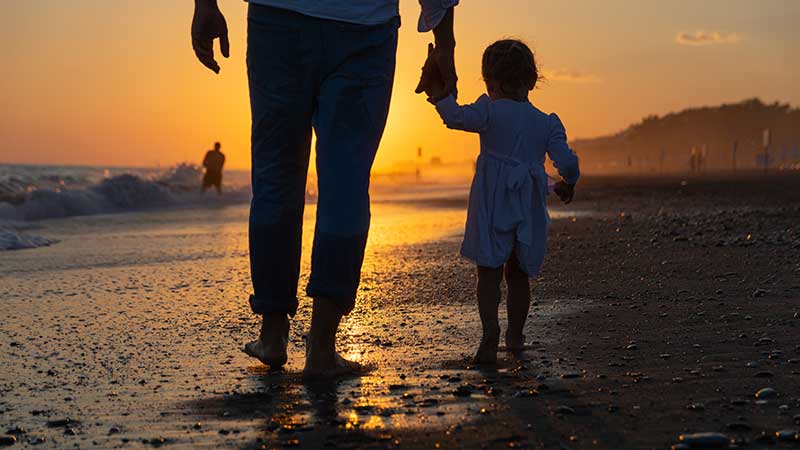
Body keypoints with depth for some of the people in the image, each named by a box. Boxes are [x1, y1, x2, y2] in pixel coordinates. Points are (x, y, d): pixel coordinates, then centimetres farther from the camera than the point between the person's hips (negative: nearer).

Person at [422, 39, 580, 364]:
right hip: (528, 211, 4)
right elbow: (566, 161, -1)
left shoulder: (490, 110, -4)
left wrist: (439, 96, -9)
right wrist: (568, 184, 18)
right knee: (517, 275, 18)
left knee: (488, 274, -2)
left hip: (492, 206, -4)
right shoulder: (547, 123, 7)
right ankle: (515, 335, 25)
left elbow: (458, 118, -23)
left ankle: (490, 334, -19)